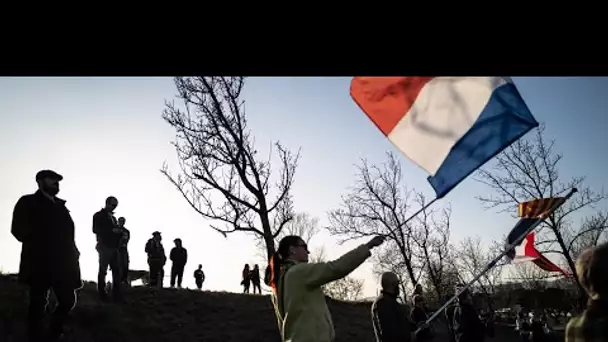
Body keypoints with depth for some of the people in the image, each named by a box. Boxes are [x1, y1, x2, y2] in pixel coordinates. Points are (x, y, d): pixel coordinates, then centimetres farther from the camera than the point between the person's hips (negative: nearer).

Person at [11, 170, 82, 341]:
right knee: (38, 303, 3)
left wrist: (72, 251, 5)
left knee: (68, 301, 9)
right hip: (40, 264, -6)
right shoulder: (28, 202, 2)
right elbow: (19, 230, -9)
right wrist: (41, 245, -13)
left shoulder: (60, 205, 19)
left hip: (61, 264, 6)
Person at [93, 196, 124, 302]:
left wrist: (120, 232, -1)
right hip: (104, 246, -6)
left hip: (114, 247, 6)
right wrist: (112, 230, -19)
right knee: (103, 271, -1)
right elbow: (95, 230, -12)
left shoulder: (113, 217, 21)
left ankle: (117, 295, 2)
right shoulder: (98, 215, 1)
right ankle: (102, 295, 4)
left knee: (117, 271, 1)